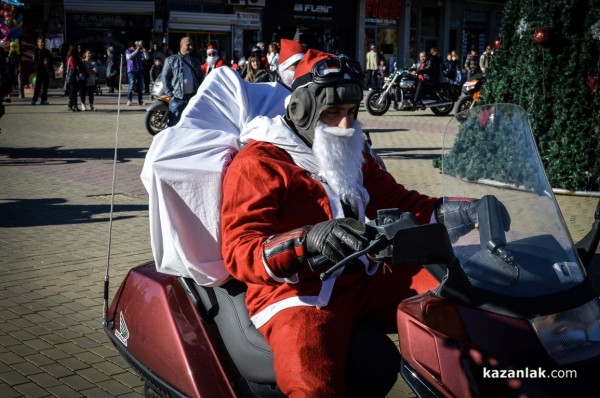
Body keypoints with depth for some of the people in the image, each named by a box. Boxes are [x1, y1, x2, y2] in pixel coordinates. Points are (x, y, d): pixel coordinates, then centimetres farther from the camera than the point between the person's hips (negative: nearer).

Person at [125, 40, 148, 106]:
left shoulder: (140, 52, 10)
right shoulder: (128, 51, 2)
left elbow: (146, 57, 7)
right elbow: (129, 57, -17)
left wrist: (144, 51, -9)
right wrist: (136, 51, -19)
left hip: (140, 70, 4)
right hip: (131, 70, -4)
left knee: (140, 86, 4)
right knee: (131, 84, -13)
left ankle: (140, 100, 12)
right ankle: (129, 100, -11)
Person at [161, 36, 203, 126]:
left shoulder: (195, 61, 16)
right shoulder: (171, 60, 3)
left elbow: (201, 78, 19)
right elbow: (164, 77, -1)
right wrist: (170, 94, -9)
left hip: (193, 98, 4)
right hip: (177, 99, -4)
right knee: (174, 123, -7)